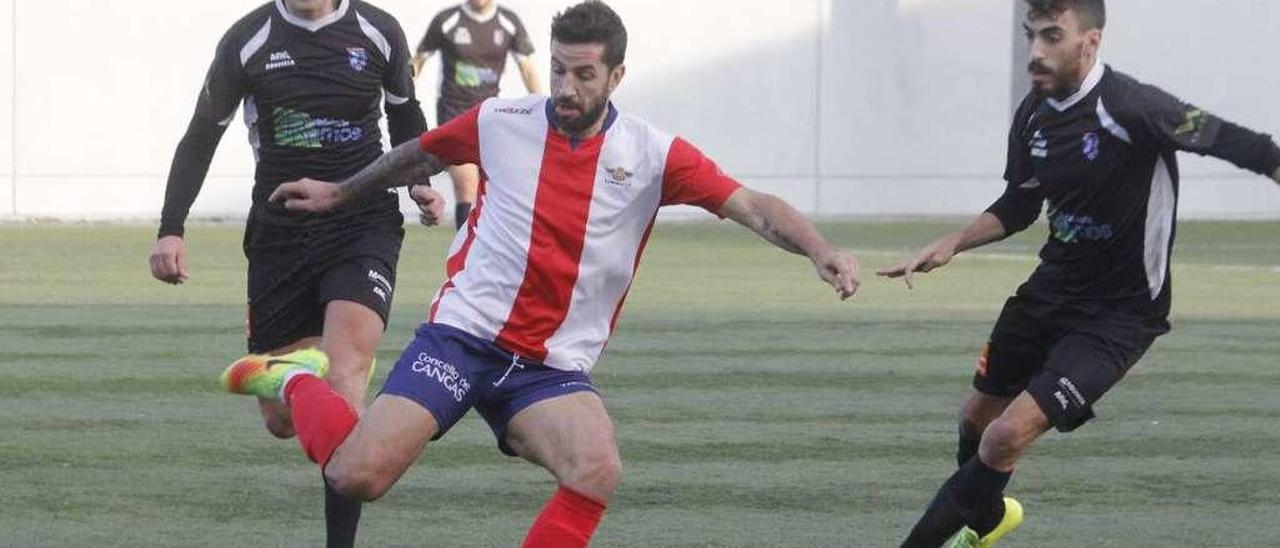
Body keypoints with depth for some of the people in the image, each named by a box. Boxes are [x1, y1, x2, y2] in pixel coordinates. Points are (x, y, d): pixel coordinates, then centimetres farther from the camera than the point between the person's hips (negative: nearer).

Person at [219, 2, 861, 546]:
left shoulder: (653, 155, -3)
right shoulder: (500, 122, 0)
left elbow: (751, 205, -10)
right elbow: (420, 154, 20)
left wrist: (820, 249, -27)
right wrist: (339, 192, 33)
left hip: (554, 367, 1)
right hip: (462, 333, -1)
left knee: (597, 472, -29)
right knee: (357, 475, -15)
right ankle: (297, 383, 19)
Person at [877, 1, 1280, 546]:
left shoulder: (1131, 108, -26)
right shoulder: (1034, 113, -3)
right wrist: (951, 244, 1)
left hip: (1119, 312, -7)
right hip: (1052, 290, 8)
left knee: (1009, 434, -18)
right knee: (979, 415, 21)